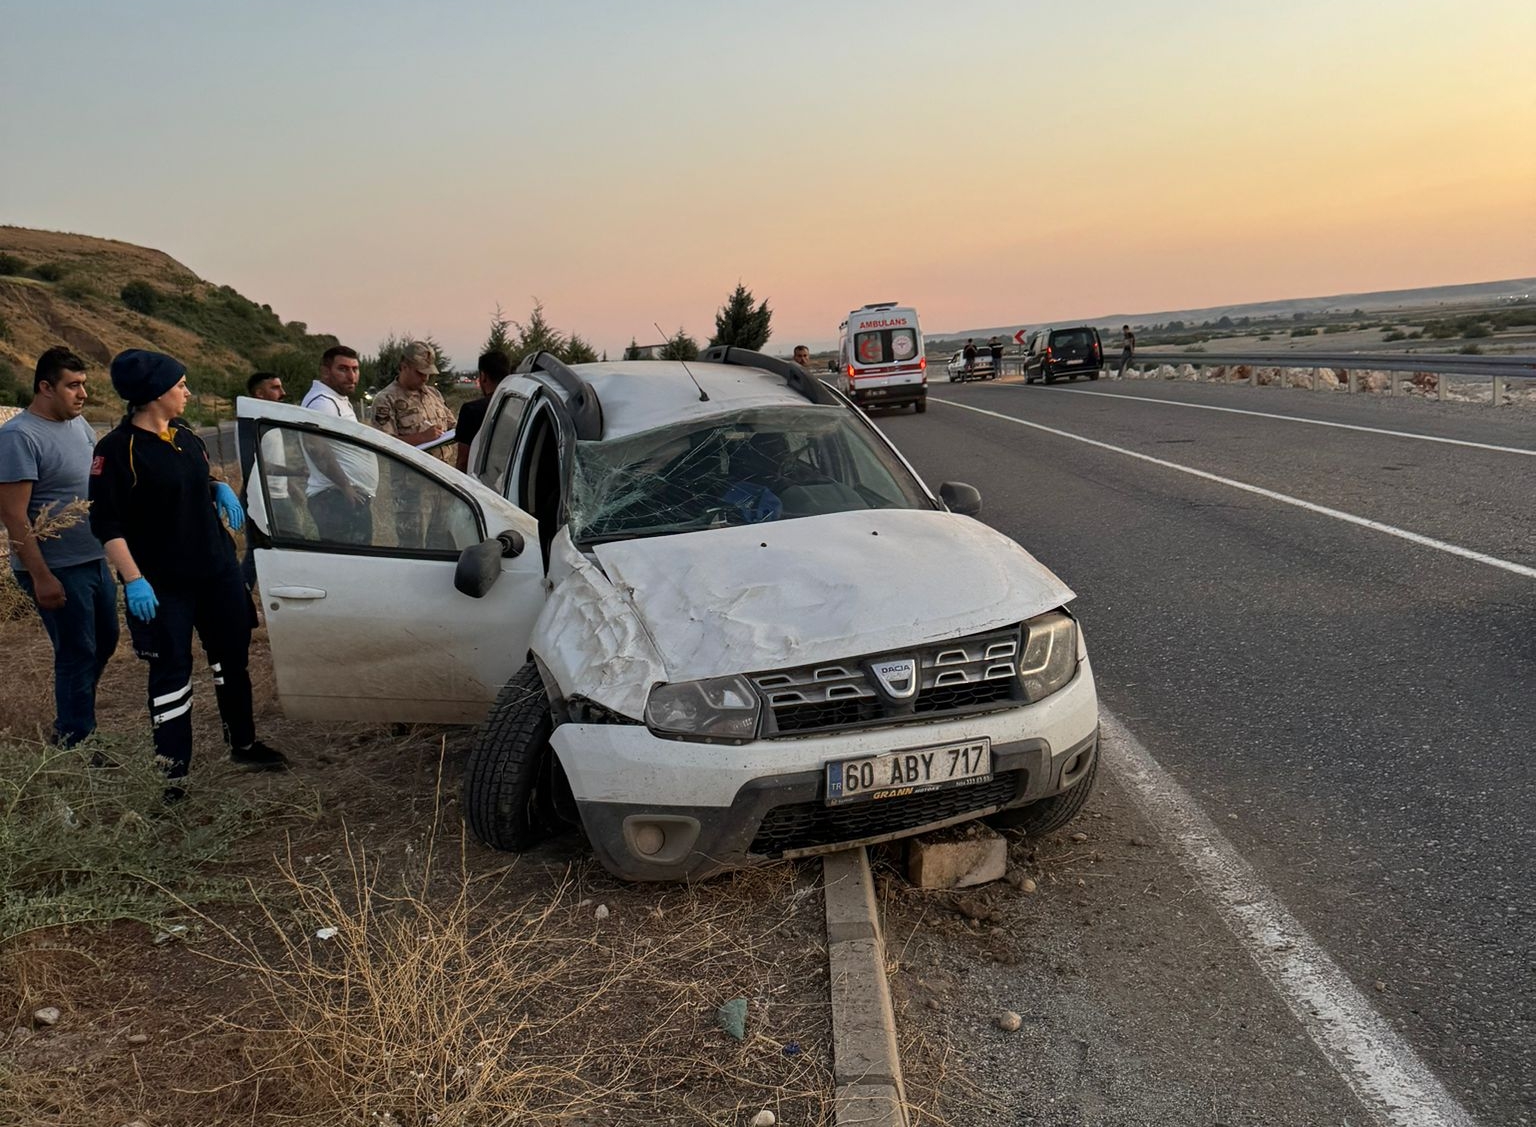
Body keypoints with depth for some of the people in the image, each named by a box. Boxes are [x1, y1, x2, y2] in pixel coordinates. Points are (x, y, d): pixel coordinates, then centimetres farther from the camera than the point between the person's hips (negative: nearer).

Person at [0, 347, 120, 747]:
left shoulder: (79, 424, 8)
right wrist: (41, 577, -23)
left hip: (95, 560, 9)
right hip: (58, 570, -9)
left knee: (104, 640, 18)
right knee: (77, 654, -1)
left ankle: (71, 725, 35)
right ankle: (75, 743, 12)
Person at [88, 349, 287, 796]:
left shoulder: (186, 435, 7)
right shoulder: (116, 450, -14)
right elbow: (106, 524, -15)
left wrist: (220, 488, 1)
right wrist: (133, 580, -23)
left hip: (217, 570, 7)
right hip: (162, 583, -7)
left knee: (232, 659, 15)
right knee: (171, 674, 0)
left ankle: (244, 745, 32)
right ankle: (171, 771, 11)